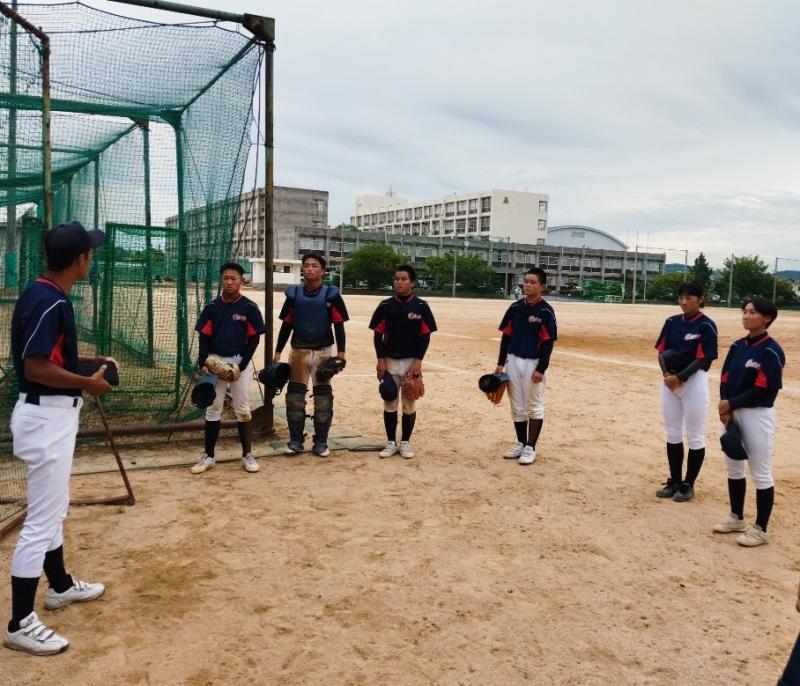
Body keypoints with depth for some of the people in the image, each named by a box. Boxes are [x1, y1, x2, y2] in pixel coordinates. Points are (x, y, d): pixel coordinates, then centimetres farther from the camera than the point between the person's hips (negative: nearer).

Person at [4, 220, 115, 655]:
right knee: (41, 520, -3)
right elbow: (36, 367, -26)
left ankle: (60, 586, 38)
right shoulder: (48, 301, -21)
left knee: (55, 509, 22)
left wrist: (90, 361, 12)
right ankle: (20, 623, 7)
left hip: (53, 413, 11)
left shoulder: (48, 296, 9)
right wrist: (88, 383, -16)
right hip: (46, 417, -11)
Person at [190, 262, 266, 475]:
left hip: (240, 362, -2)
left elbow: (254, 339, -4)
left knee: (243, 410, 2)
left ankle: (247, 455, 13)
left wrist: (241, 366, -11)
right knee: (213, 408, 6)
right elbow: (205, 337, 3)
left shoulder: (250, 308, -4)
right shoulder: (212, 307, 2)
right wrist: (202, 363, -10)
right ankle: (208, 456, 14)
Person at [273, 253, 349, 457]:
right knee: (295, 395, 4)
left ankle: (321, 442, 12)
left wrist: (341, 353, -12)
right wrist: (277, 352, 5)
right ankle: (295, 440, 14)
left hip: (323, 352, -2)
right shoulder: (294, 294, 4)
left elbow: (339, 326, -3)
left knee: (323, 396, 2)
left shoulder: (331, 295, -3)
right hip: (298, 350, 2)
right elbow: (286, 325, 8)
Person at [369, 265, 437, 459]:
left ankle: (405, 443, 17)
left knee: (410, 404, 5)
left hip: (411, 362, -1)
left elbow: (425, 335, -2)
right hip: (390, 361, 1)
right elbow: (378, 334, 3)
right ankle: (391, 442, 17)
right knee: (389, 404, 7)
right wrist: (380, 359, -5)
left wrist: (418, 360, -11)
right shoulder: (386, 306, 2)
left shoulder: (421, 306, -1)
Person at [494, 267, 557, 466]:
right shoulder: (515, 307, 6)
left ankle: (530, 448, 10)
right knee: (517, 406, 13)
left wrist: (541, 369, -16)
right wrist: (500, 363, 6)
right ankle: (520, 444, 24)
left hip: (533, 363, -6)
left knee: (534, 407, 3)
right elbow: (506, 336, 9)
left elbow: (548, 342, -11)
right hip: (513, 361, 6)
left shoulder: (545, 311, -9)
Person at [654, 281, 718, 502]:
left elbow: (703, 360, -14)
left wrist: (680, 377, -21)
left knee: (695, 436, 4)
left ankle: (688, 485, 15)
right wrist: (666, 374, -12)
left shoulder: (706, 326, -9)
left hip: (694, 382, -6)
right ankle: (674, 481, 24)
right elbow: (662, 351, 5)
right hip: (669, 381, 6)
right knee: (673, 434, 13)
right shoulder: (671, 322, 7)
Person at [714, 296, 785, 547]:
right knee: (733, 468, 16)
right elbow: (725, 379, 6)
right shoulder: (738, 346, 8)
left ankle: (760, 529, 12)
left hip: (757, 415, -7)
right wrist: (725, 409, -7)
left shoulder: (771, 351, -13)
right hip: (732, 413, 8)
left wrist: (731, 404, -13)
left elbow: (762, 389, -18)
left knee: (761, 474, 2)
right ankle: (736, 518, 31)